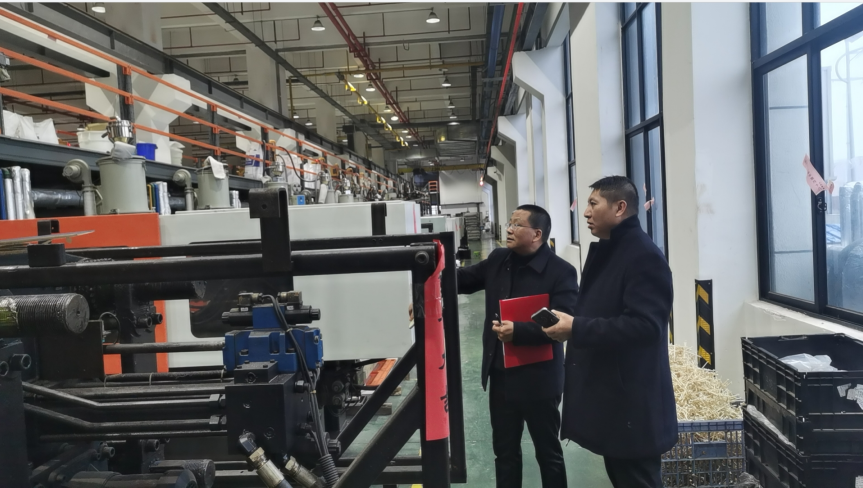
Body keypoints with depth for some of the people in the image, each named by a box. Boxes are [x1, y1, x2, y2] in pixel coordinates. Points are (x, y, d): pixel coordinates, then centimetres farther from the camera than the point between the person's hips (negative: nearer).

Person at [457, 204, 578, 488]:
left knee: (548, 452, 14)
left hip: (539, 379, -5)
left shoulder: (561, 272, -15)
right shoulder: (497, 260, 3)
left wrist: (518, 331, -30)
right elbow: (463, 280, 15)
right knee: (505, 450, 19)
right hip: (501, 376, 6)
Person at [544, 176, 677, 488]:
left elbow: (644, 325, -27)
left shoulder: (644, 255, -18)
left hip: (633, 401, -10)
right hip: (607, 394, 10)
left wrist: (576, 329, -27)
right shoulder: (603, 251, 13)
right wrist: (568, 320, 5)